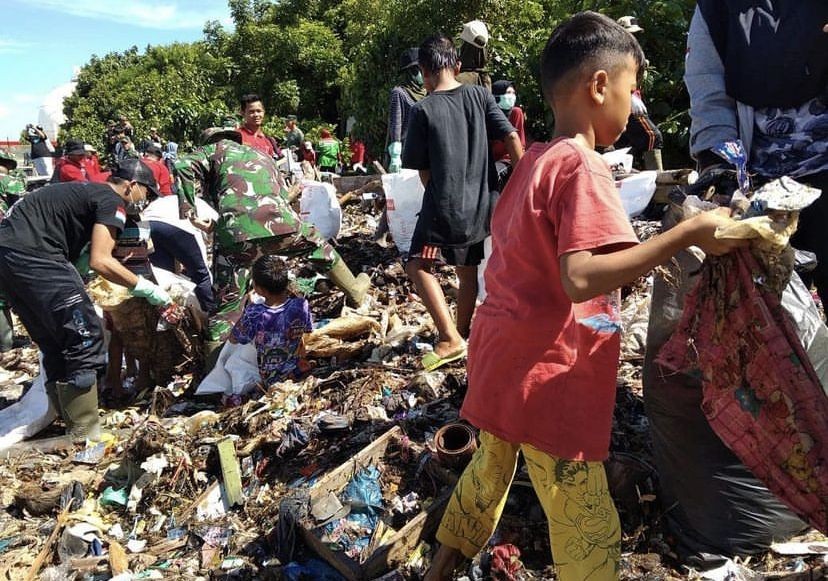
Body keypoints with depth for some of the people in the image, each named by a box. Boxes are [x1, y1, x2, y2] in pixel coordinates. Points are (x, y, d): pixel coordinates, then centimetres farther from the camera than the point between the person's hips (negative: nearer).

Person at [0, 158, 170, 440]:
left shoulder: (86, 191, 26)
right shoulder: (113, 202, -2)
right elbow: (100, 261, -13)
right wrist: (145, 287, -4)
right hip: (33, 255, -10)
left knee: (55, 346, 15)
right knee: (85, 340, -5)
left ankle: (71, 428, 23)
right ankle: (85, 437, -1)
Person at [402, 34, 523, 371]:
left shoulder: (423, 110, -8)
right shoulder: (480, 96, 2)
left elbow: (422, 170, -2)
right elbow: (512, 138, -3)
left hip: (443, 205, -5)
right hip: (480, 204, 6)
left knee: (418, 266, 3)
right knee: (467, 270, 18)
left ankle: (450, 339, -6)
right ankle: (462, 334, 32)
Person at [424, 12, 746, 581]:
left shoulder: (533, 161, 10)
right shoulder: (583, 166, -17)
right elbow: (580, 278, -31)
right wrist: (690, 232, -28)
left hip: (499, 363, 9)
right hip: (547, 383, -9)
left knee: (490, 471, 29)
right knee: (590, 535, 7)